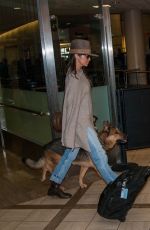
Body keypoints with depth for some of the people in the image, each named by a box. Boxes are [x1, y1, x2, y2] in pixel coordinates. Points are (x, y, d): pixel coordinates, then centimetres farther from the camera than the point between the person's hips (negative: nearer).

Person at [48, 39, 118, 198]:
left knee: (70, 153, 16)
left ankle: (54, 185, 25)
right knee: (99, 155, 1)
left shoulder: (78, 74, 9)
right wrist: (72, 131, -19)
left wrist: (90, 119, 20)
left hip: (84, 121, 10)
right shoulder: (74, 77, -20)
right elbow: (71, 105, -21)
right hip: (80, 124, -10)